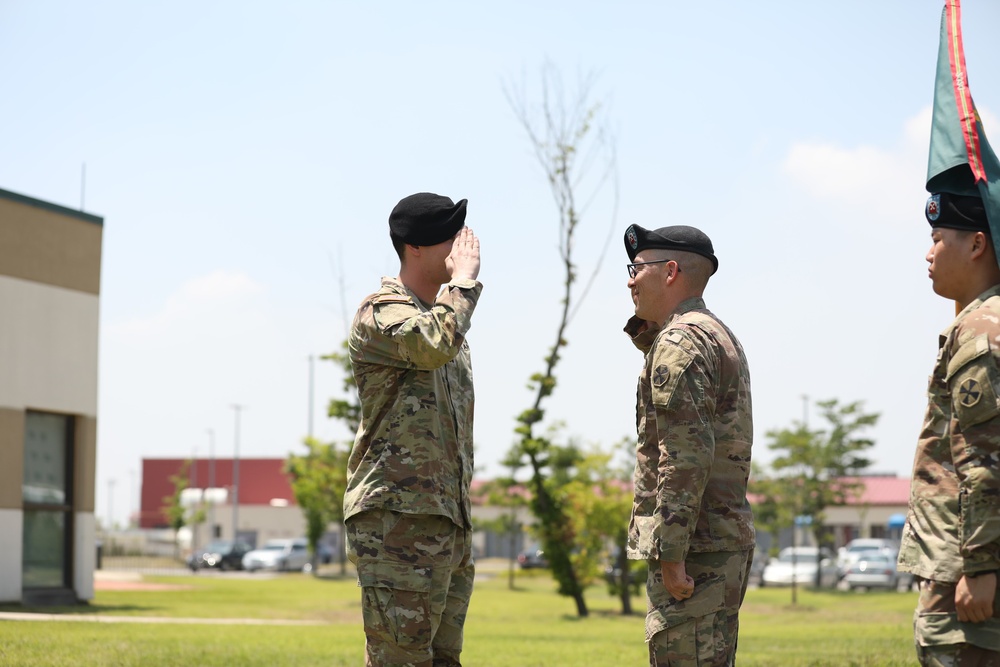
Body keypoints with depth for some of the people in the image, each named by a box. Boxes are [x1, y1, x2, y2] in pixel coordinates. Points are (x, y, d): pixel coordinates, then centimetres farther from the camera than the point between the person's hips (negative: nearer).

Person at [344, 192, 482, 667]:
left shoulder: (443, 314, 21)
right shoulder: (381, 314, -7)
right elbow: (437, 344, -32)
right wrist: (464, 279, -14)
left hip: (447, 527, 9)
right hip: (397, 523, -9)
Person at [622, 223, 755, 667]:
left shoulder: (679, 341, -13)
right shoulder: (719, 336, 18)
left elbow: (685, 456, -21)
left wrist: (671, 554, -22)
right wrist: (644, 328, 18)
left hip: (694, 547, -10)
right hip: (729, 538, 10)